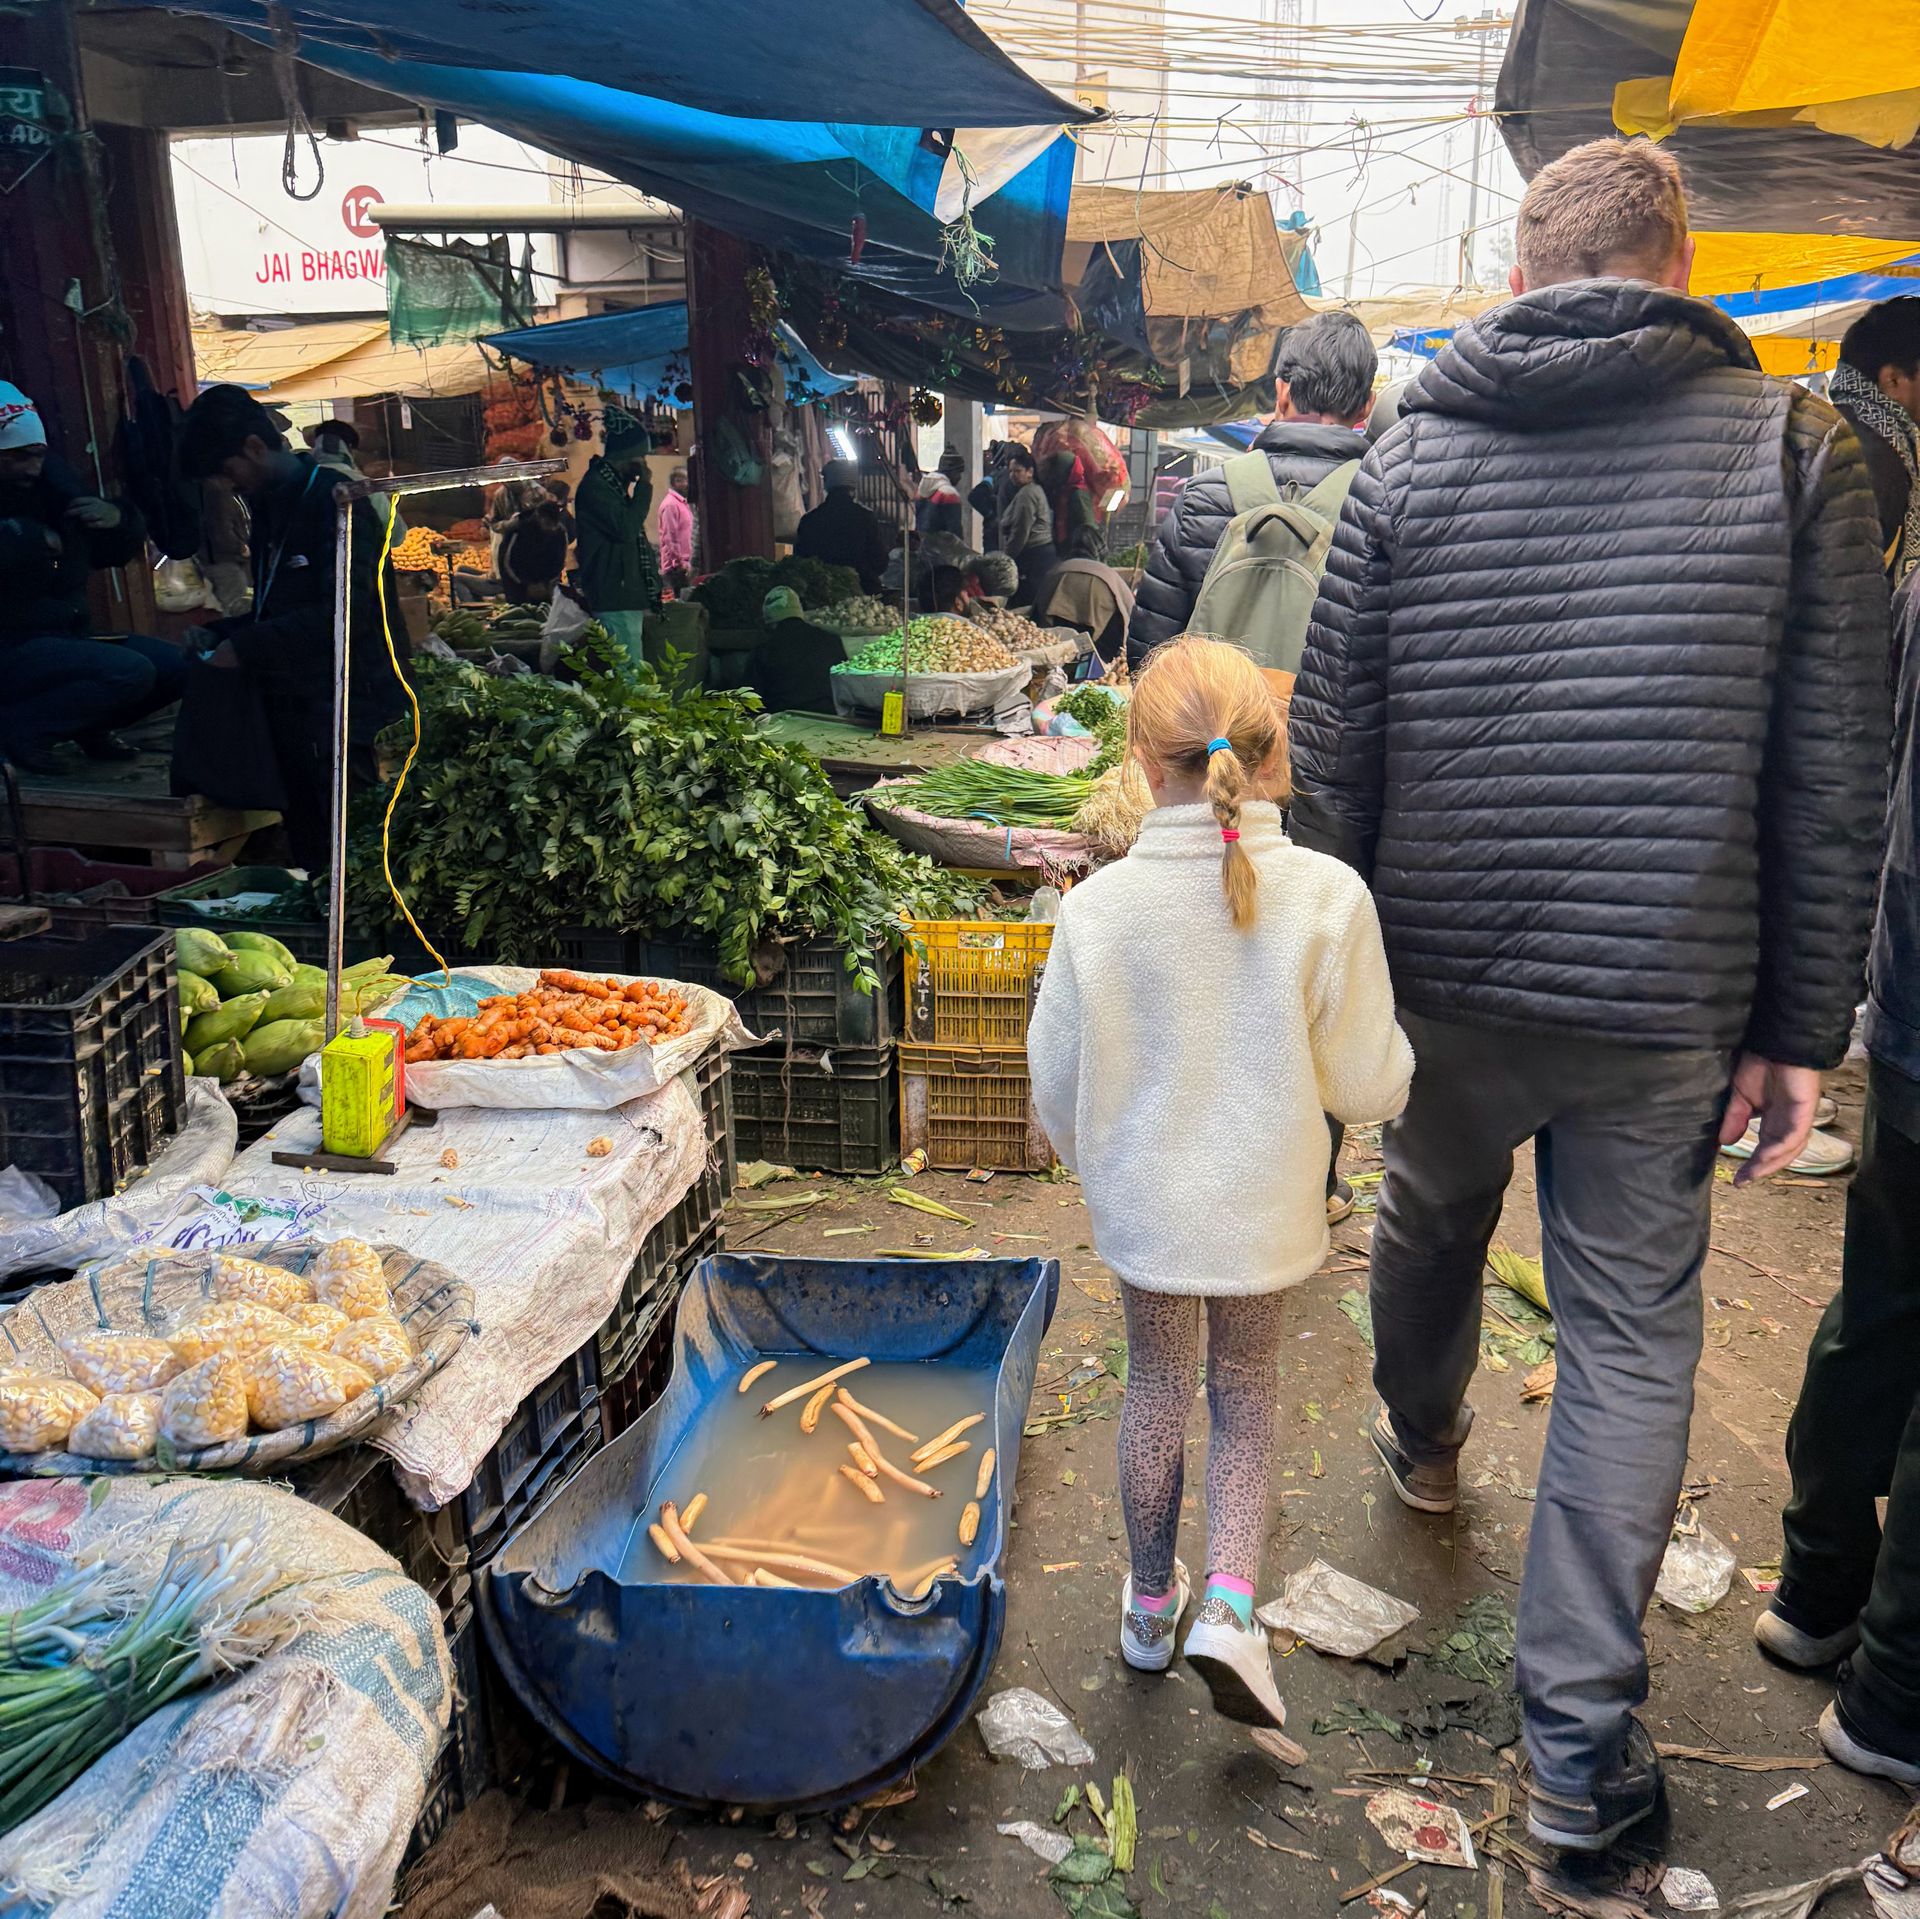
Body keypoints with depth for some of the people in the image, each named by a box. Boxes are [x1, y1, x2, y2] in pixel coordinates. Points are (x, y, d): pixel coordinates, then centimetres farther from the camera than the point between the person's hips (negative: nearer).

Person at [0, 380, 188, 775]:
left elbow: (114, 551, 14)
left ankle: (91, 726, 15)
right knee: (131, 672, -27)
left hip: (66, 633, 7)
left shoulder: (51, 481, 5)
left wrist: (118, 518, -6)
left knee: (178, 667, -3)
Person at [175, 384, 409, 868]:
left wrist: (245, 647, -17)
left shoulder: (334, 498, -11)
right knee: (312, 863, 12)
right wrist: (219, 635, 9)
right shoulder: (271, 508, 17)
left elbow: (343, 613, -21)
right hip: (296, 718, 9)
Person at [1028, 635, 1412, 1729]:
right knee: (1247, 1392, 21)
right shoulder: (1326, 897, -18)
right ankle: (1230, 1602, 7)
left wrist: (1096, 1162, 15)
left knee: (1158, 1386, 21)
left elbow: (1059, 1084, -7)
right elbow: (1366, 1084, -11)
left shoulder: (1099, 907, -16)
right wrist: (1396, 1050, 12)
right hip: (1268, 1208, 0)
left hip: (1144, 1201, 1)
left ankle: (1151, 1606, 36)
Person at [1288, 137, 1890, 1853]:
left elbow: (1331, 749, 1)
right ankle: (1582, 1740, 13)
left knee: (1431, 1222, 27)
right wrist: (1801, 1026, 3)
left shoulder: (1410, 459, 0)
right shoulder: (1794, 447, -3)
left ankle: (1423, 1443, 54)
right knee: (1632, 1340, 7)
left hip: (1442, 973, 2)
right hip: (1667, 1000, -1)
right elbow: (1836, 775, -4)